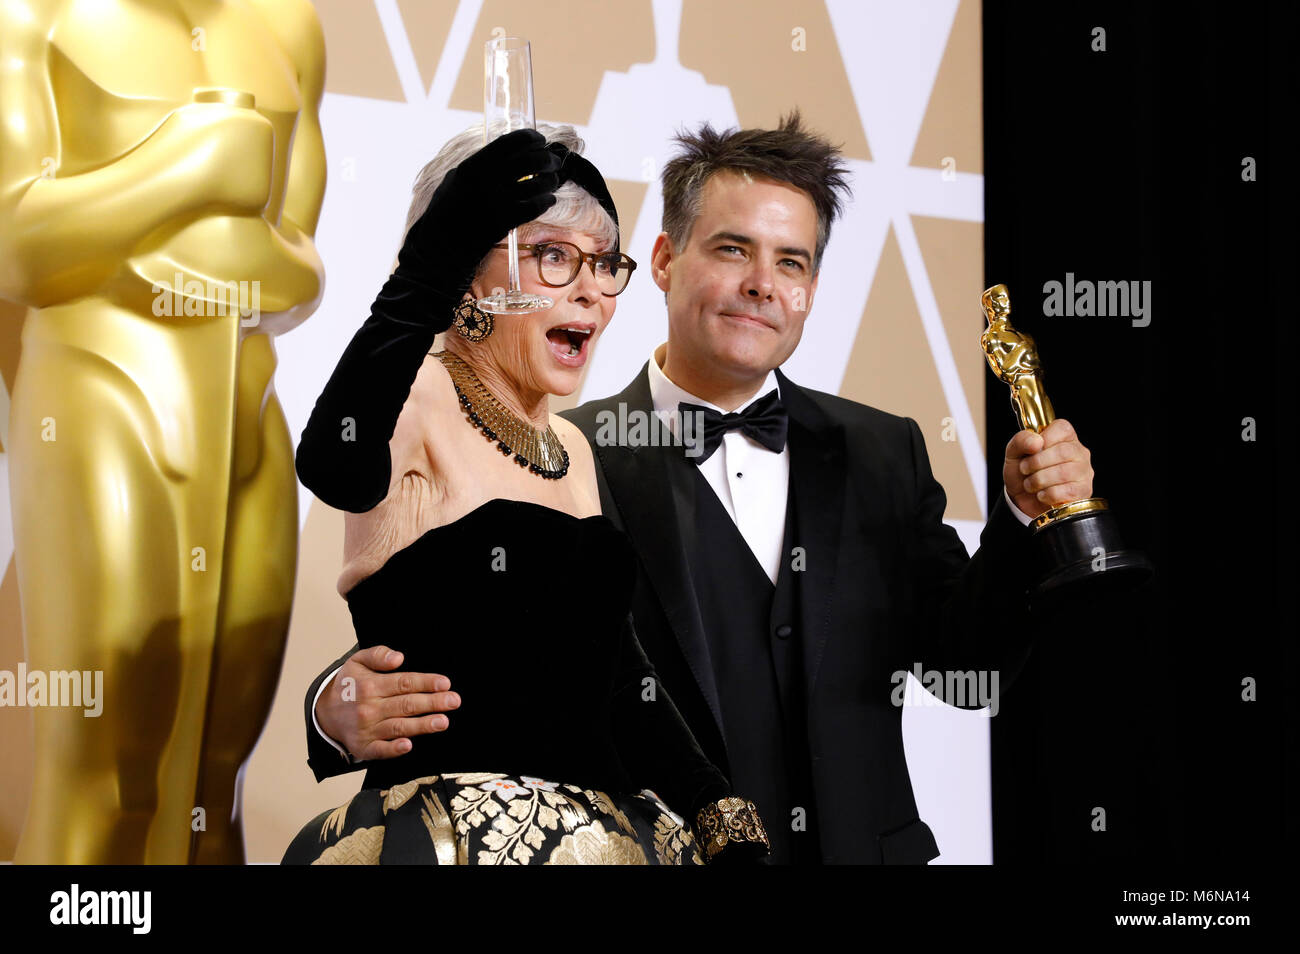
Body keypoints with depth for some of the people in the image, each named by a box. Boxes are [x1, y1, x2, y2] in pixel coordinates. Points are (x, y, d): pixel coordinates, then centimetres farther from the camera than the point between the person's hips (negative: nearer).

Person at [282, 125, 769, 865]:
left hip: (606, 831, 8)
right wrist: (438, 250, -32)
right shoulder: (419, 402, -9)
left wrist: (728, 824, 6)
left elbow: (619, 671, 15)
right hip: (447, 840, -8)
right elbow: (336, 467, -34)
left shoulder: (572, 450, 15)